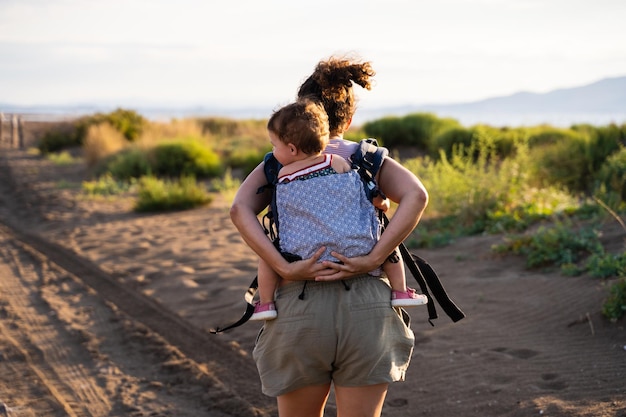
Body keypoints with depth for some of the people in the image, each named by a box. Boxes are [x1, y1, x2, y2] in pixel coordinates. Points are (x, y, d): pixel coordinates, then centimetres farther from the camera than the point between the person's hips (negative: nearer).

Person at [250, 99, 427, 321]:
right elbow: (369, 195, 4)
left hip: (304, 254, 0)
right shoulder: (339, 163, -2)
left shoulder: (283, 176, -1)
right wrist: (382, 203, 25)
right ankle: (400, 292, 17)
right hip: (357, 248, 0)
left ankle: (265, 303, 15)